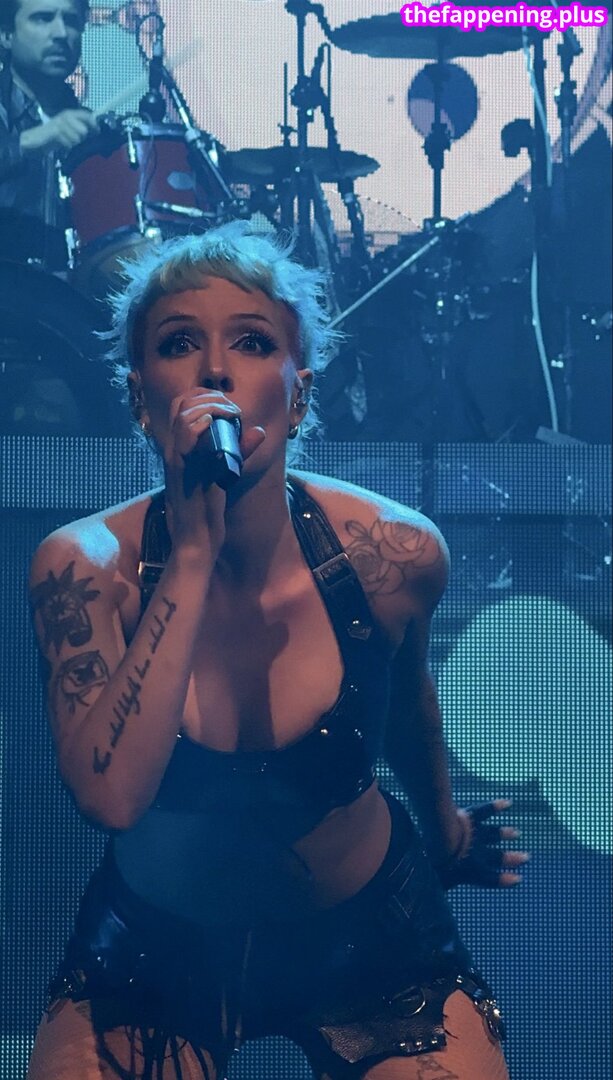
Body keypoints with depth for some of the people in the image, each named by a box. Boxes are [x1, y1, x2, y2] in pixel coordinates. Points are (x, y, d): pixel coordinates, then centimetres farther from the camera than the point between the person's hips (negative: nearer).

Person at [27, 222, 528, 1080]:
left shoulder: (395, 552, -19)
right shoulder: (86, 565, -21)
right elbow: (112, 796, -34)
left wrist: (443, 821, 20)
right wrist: (194, 554, -36)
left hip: (371, 932, 1)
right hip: (158, 944, 0)